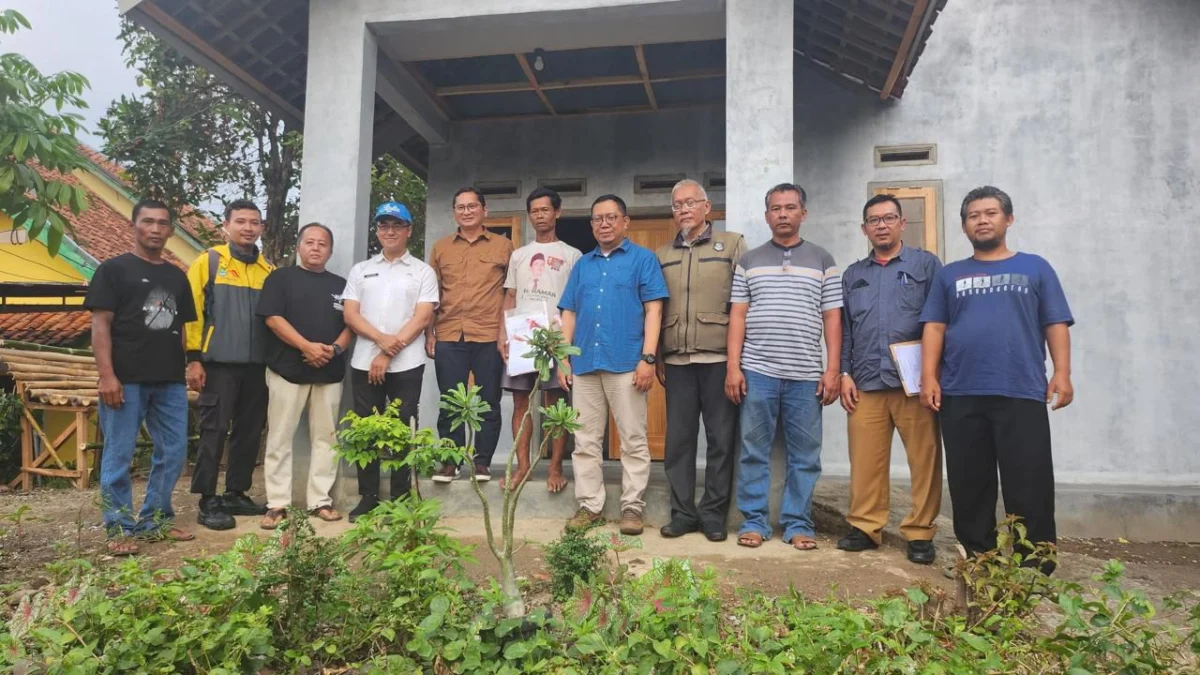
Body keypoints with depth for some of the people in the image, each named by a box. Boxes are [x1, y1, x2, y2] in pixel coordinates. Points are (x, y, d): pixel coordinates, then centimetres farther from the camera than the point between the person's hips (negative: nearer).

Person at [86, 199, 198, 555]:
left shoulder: (177, 276, 16)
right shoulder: (114, 269, 0)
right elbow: (100, 324, -6)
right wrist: (107, 375, -15)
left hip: (170, 380, 6)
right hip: (127, 379, -5)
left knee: (173, 452, 9)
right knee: (119, 455, 0)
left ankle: (156, 519, 22)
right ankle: (119, 528, 11)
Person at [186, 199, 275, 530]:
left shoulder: (268, 270, 13)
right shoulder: (208, 261, 0)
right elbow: (192, 311, -4)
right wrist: (194, 358, -10)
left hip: (257, 365, 5)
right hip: (219, 363, -4)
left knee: (249, 432, 9)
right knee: (214, 431, -2)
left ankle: (236, 494, 21)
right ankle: (209, 502, 5)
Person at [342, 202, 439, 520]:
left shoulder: (423, 272, 5)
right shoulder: (360, 270, 13)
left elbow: (422, 317, -5)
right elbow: (350, 314, 4)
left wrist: (388, 354, -12)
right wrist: (381, 339, -14)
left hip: (406, 364, -3)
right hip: (364, 362, 3)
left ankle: (401, 499, 11)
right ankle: (367, 497, 15)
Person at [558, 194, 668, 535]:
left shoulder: (643, 258, 5)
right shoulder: (582, 264, 18)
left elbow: (653, 309, -3)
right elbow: (569, 313, 16)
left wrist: (648, 358, -12)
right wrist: (563, 359, 7)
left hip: (625, 363, -4)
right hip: (584, 364, 5)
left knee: (633, 440, 0)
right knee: (586, 441, 7)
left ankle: (632, 507, 9)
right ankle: (589, 505, 16)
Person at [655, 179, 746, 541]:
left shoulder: (732, 244, 6)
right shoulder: (662, 255, 16)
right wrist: (656, 357, 9)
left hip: (719, 356, -3)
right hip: (676, 360, 3)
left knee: (721, 438, 1)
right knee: (679, 438, 5)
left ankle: (714, 514, 11)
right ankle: (682, 512, 15)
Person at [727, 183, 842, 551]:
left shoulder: (822, 260, 10)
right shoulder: (749, 261, 11)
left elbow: (832, 319, 6)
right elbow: (738, 316, 6)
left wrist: (833, 370, -2)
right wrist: (733, 367, -2)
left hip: (806, 376, 0)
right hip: (757, 372, 0)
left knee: (805, 455, 5)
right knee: (754, 451, 4)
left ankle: (798, 523, 15)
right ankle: (753, 521, 13)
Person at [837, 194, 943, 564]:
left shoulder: (926, 264, 7)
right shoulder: (853, 274, 17)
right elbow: (843, 329, 16)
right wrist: (845, 374, 6)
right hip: (866, 383, 3)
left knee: (924, 460, 0)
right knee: (865, 461, 3)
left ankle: (919, 532, 11)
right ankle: (865, 527, 14)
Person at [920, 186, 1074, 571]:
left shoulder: (1035, 268, 12)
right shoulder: (949, 275, 15)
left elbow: (1056, 325, 7)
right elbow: (934, 328, 8)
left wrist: (1062, 373, -5)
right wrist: (929, 377, -3)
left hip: (1023, 394, -1)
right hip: (960, 395, 2)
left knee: (1029, 484, -1)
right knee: (969, 485, 7)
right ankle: (976, 560, 18)